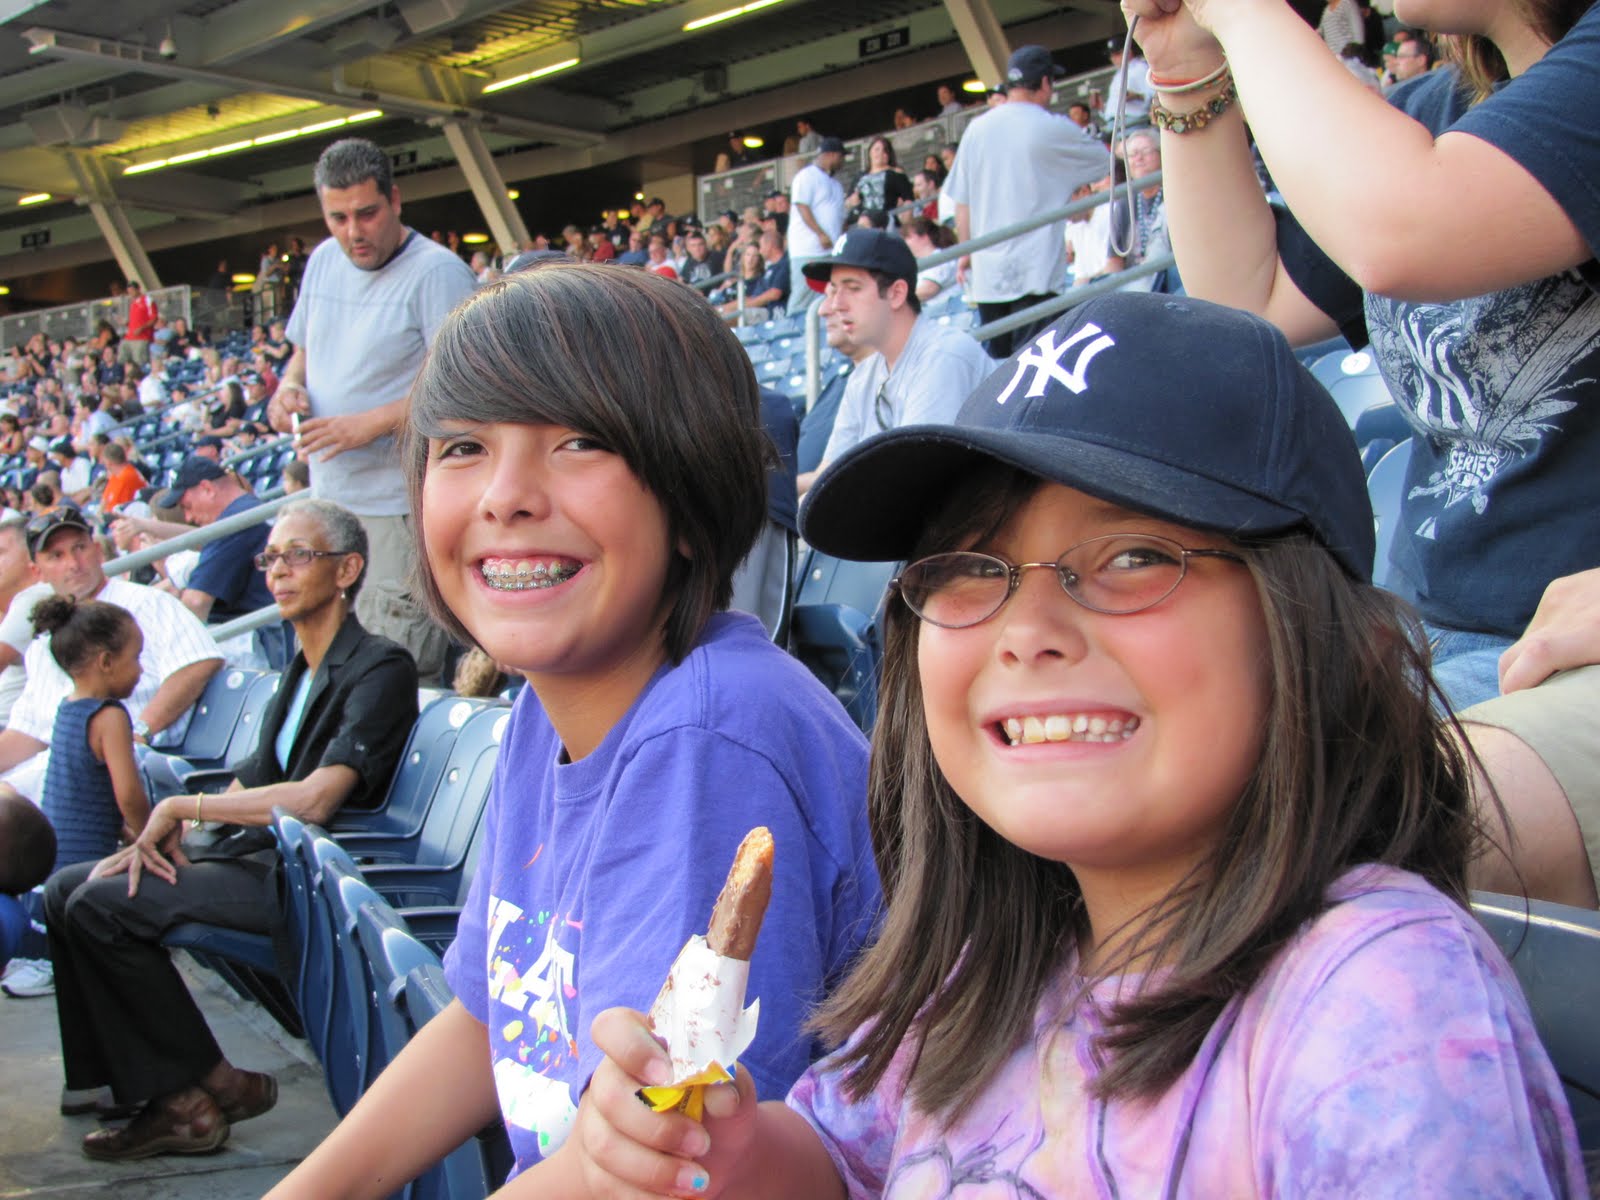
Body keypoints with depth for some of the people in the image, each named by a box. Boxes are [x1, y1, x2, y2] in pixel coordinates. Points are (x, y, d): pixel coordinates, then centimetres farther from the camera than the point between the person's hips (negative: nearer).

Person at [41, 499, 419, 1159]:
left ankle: (210, 1088, -9)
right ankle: (123, 1075, 10)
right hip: (256, 853, 10)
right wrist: (162, 836, -3)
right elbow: (247, 788, 18)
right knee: (66, 889, 6)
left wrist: (179, 807, -13)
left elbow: (314, 800, -23)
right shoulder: (300, 671, 19)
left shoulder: (380, 667, -12)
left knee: (102, 904, -20)